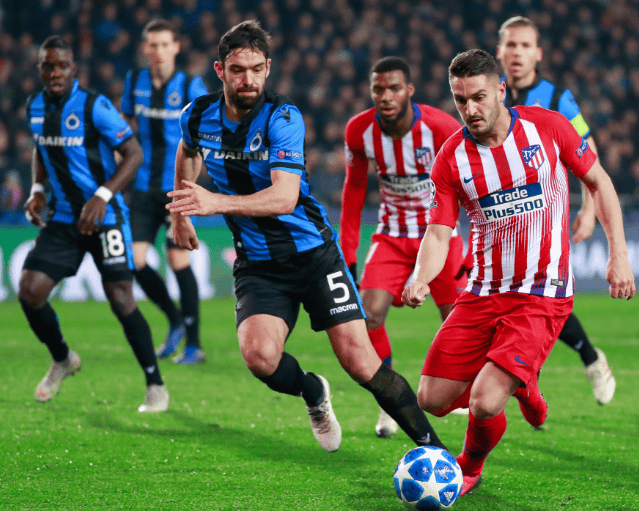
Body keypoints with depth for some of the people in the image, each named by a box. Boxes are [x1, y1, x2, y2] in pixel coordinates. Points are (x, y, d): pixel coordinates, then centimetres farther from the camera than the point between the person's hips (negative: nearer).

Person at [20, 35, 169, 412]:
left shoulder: (94, 106, -15)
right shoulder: (36, 107, 5)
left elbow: (134, 154, -14)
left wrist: (102, 197, -23)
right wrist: (37, 190, 6)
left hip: (105, 217, -5)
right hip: (63, 220, 6)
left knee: (121, 299, -8)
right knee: (30, 292, -6)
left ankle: (156, 386, 5)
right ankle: (62, 360, 20)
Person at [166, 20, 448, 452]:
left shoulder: (283, 118, -16)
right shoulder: (198, 117, -2)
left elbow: (284, 196, -29)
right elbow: (187, 152, 24)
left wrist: (216, 202, -40)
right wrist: (182, 212, 30)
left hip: (314, 252, -3)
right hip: (257, 265, 3)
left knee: (360, 361, -11)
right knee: (259, 355, -24)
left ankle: (431, 444, 3)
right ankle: (312, 393, 9)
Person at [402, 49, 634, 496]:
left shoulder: (547, 126, -7)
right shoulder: (451, 157, -3)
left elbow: (598, 182, 5)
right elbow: (439, 232, -3)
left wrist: (619, 254, -2)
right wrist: (421, 278, -25)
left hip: (543, 295, -4)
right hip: (483, 292, 4)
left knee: (484, 404, -20)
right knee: (432, 400, 2)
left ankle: (471, 467, 16)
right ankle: (519, 385, 32)